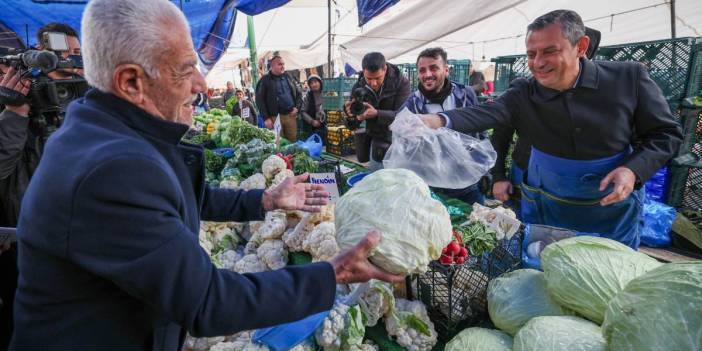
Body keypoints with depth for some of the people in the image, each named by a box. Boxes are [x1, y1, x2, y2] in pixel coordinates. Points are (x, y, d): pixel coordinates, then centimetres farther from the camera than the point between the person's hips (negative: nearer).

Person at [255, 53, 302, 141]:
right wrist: (266, 118, -12)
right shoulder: (265, 80, -1)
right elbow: (259, 100, -5)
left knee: (293, 141, 7)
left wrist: (296, 107, 4)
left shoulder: (288, 77, 13)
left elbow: (298, 93, 20)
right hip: (275, 117, -4)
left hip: (290, 115, 4)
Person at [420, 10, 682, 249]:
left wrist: (634, 170, -23)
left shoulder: (628, 78, -14)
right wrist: (439, 120, -50)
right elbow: (485, 113, -30)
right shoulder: (523, 94, -13)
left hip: (612, 210, 0)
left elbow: (666, 133, -5)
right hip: (544, 209, 1)